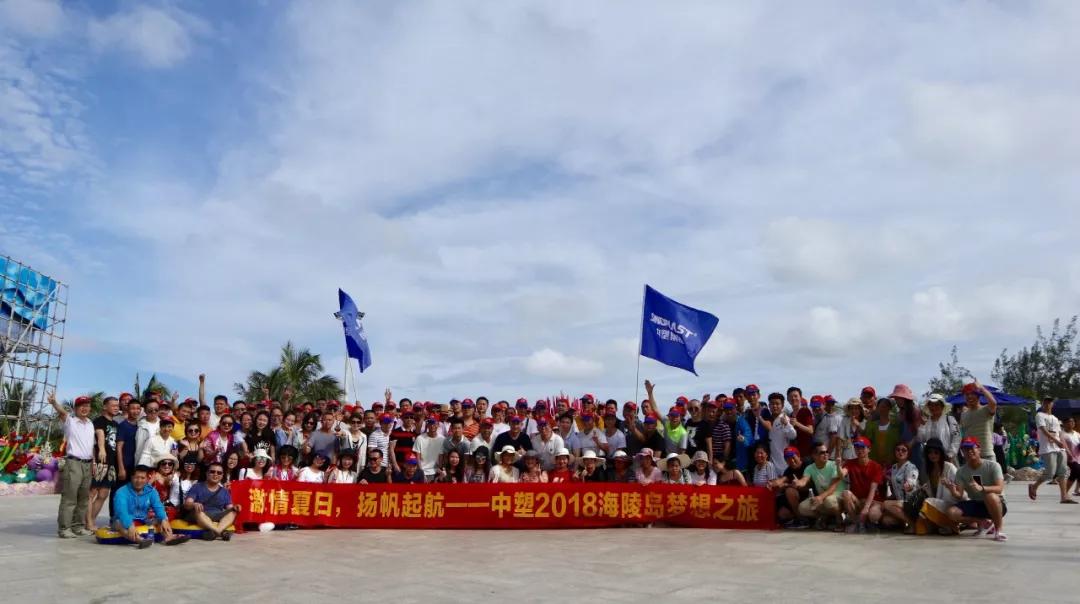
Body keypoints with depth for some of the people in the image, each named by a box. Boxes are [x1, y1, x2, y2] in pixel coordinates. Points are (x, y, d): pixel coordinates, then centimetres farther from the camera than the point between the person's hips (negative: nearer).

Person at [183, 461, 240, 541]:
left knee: (233, 511, -23)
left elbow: (229, 508, 8)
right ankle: (221, 532, -50)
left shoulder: (224, 491, 14)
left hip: (218, 517, 3)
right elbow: (187, 504, -7)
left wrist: (234, 507, -17)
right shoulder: (197, 487, 5)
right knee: (197, 510, -34)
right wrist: (194, 504, -32)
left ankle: (216, 531, -49)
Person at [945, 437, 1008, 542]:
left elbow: (999, 488, -26)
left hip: (996, 504, -4)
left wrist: (981, 488, -45)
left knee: (990, 496, -39)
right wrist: (953, 492, -33)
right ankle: (984, 522, 0)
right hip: (976, 504, 4)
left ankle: (998, 529, -16)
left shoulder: (992, 465, -13)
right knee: (952, 513, -23)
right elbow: (960, 496, -8)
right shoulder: (961, 471, -3)